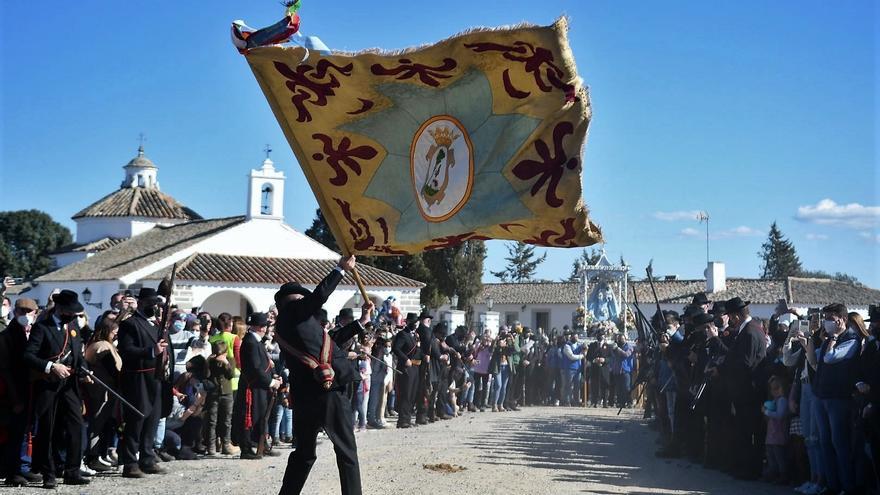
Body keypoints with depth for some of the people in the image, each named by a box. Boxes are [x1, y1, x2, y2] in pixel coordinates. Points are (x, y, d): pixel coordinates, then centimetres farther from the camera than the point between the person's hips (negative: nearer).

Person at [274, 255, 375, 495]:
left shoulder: (283, 325, 21)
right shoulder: (293, 309, -1)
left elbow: (329, 340, 23)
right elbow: (319, 296, -21)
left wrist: (360, 323, 26)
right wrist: (341, 269, -9)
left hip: (303, 396, 8)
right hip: (329, 391, -8)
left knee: (304, 453, 18)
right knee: (347, 453, 2)